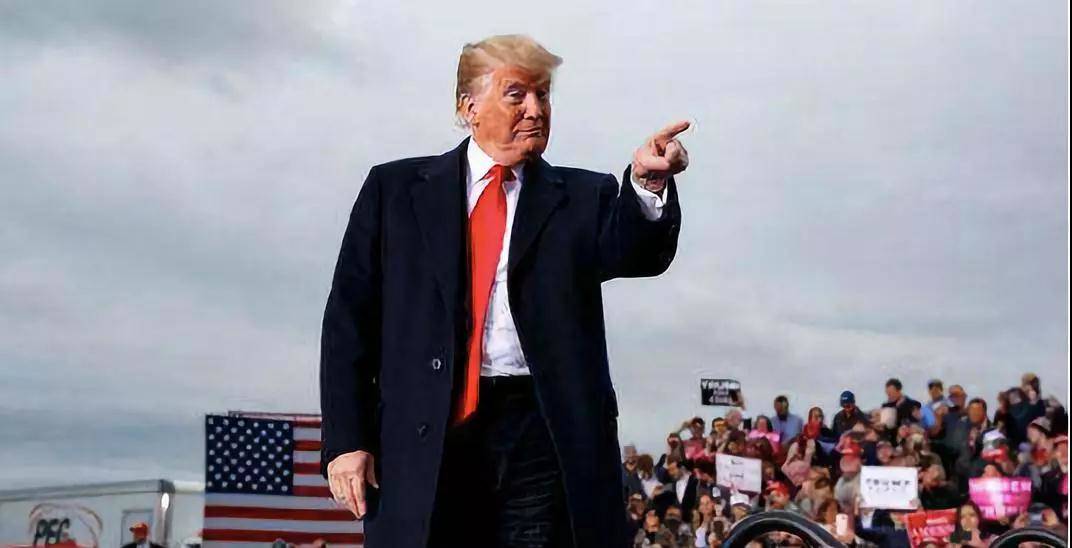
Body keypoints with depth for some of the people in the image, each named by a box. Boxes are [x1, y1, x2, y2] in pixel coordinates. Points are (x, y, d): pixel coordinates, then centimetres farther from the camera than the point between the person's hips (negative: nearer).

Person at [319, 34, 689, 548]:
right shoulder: (395, 189, 11)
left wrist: (648, 182, -29)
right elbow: (349, 318, 7)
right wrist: (345, 439, -2)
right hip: (423, 437, 0)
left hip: (543, 433, 0)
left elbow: (639, 253, -8)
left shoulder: (583, 197, 12)